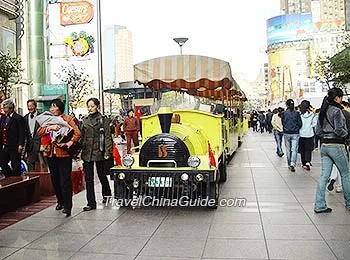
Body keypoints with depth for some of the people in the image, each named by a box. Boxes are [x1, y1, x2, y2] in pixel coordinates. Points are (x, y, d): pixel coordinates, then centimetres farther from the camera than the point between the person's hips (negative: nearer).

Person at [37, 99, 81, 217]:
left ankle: (67, 206, -3)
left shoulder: (67, 118, 0)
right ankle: (60, 201, 32)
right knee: (55, 180, 14)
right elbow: (39, 132, -2)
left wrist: (68, 143, -21)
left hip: (64, 154, -5)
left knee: (65, 181, -7)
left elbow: (77, 133, -9)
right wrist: (50, 127, -19)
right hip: (51, 154, 5)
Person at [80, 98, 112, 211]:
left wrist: (107, 152, -13)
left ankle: (107, 195, 36)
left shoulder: (103, 120, -2)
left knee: (101, 174, 12)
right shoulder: (85, 120, 11)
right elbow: (81, 137, 14)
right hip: (87, 152, 4)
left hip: (98, 152, -4)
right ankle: (91, 203, 8)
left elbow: (107, 137, -6)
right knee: (88, 178, 2)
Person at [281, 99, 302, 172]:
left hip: (286, 133, 1)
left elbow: (282, 123, 4)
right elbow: (300, 124, -2)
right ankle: (292, 164, -17)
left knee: (288, 149, 13)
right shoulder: (297, 113, -4)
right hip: (295, 133, -1)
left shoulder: (284, 113, -4)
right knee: (294, 149, 0)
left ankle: (289, 164, 21)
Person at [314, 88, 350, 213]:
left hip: (324, 145, 7)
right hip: (336, 146, -7)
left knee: (324, 175, 6)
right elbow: (339, 130, -17)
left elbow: (318, 130, 14)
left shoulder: (322, 111, 11)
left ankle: (319, 205, 5)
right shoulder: (336, 110, -13)